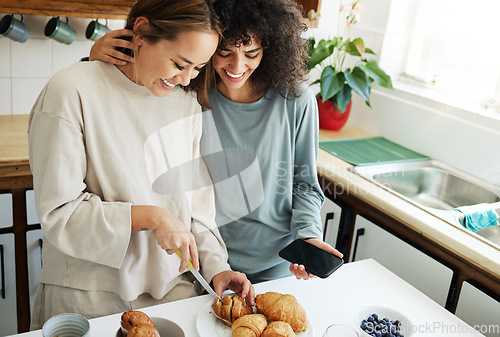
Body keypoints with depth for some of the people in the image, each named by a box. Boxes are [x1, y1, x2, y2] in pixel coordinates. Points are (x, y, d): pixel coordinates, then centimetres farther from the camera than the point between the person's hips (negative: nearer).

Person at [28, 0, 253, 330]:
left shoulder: (188, 102, 2)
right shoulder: (72, 92, -16)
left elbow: (196, 199, 5)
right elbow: (58, 213, -16)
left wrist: (214, 265, -6)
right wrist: (151, 217, -22)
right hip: (91, 297, -4)